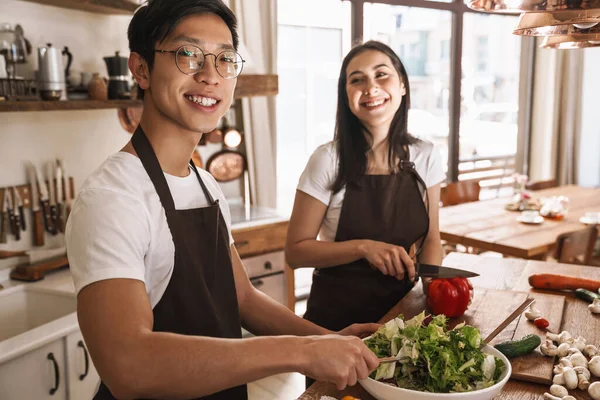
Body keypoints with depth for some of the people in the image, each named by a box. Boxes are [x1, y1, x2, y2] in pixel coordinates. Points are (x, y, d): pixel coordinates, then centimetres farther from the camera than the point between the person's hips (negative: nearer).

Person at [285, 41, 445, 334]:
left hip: (403, 308, 4)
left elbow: (431, 239, 8)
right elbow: (296, 251, -8)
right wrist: (364, 247, -20)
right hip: (337, 316, -3)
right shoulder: (328, 160, -11)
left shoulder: (425, 157, 0)